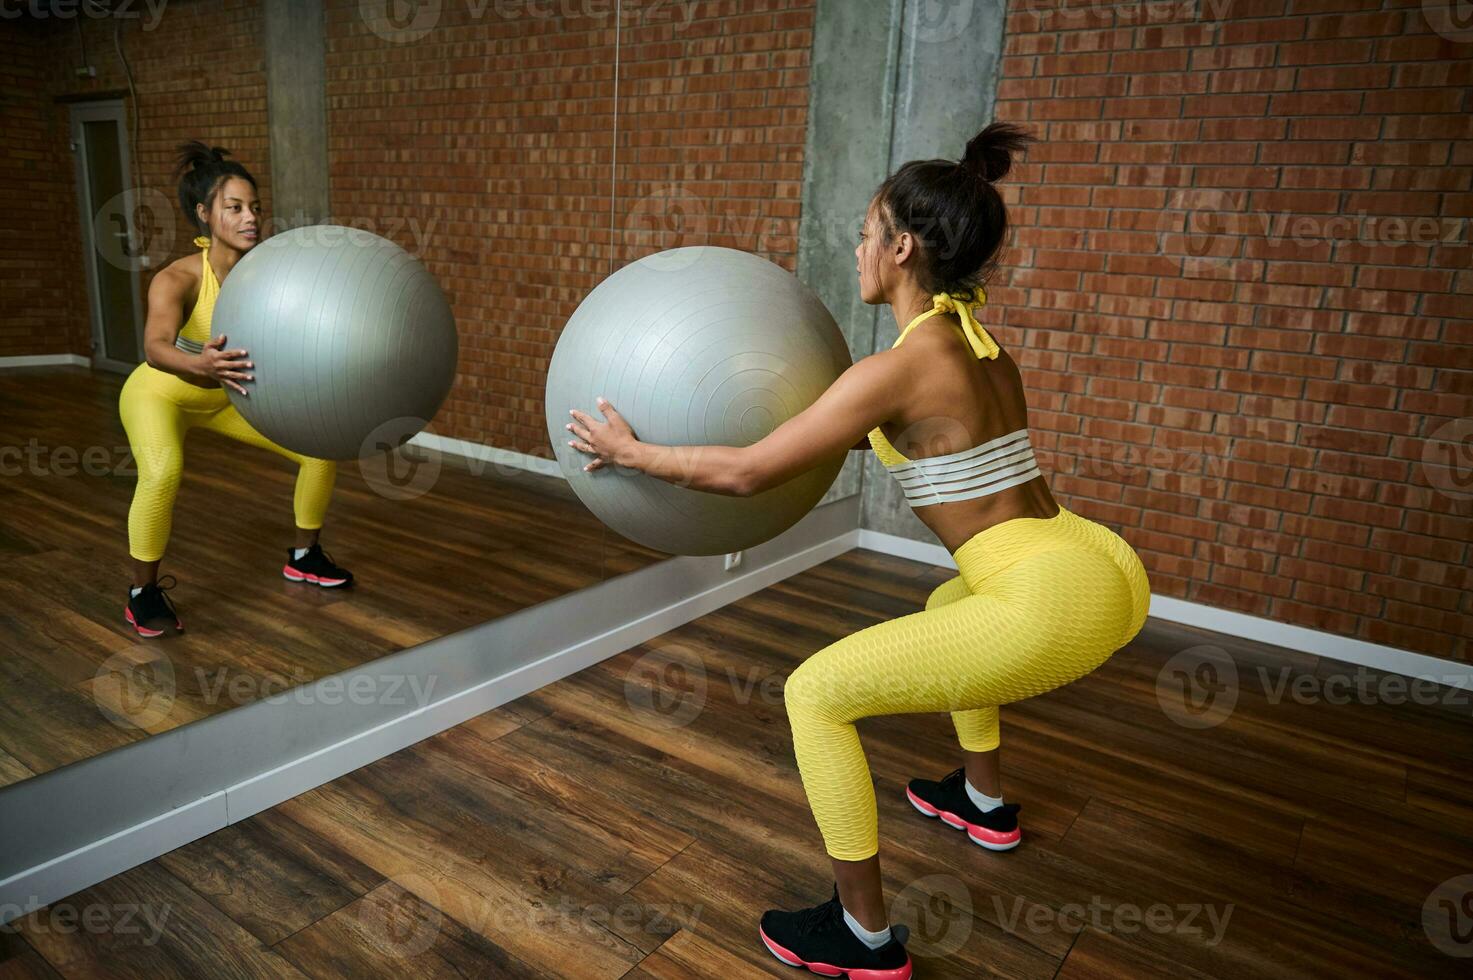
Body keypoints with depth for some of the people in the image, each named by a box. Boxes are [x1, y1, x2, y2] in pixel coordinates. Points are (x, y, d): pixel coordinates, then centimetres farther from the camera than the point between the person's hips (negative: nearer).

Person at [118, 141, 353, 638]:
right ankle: (142, 595, -10)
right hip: (160, 392, -5)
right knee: (162, 471, -34)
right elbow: (155, 347, -49)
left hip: (227, 395, 5)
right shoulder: (178, 278, -33)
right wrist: (199, 364, -71)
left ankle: (304, 557, 21)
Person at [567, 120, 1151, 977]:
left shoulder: (901, 367, -14)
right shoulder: (979, 343, 12)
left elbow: (745, 472, -12)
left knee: (817, 694, -1)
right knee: (953, 603, 38)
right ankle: (985, 803, 52)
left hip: (1055, 605, -10)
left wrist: (630, 452, 2)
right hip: (1105, 570, 10)